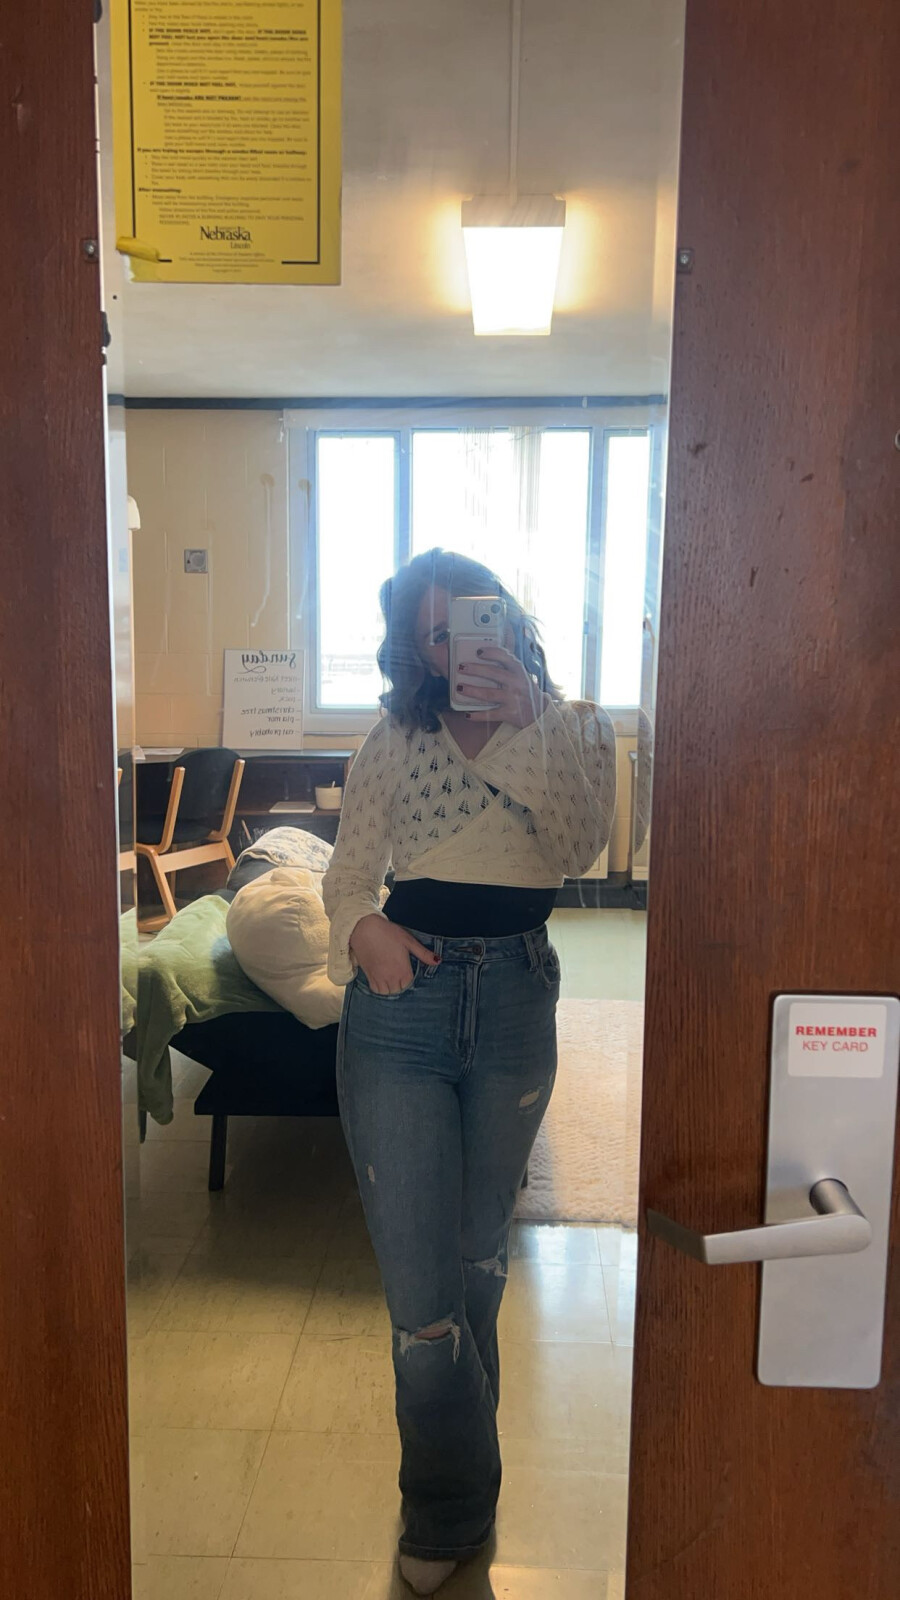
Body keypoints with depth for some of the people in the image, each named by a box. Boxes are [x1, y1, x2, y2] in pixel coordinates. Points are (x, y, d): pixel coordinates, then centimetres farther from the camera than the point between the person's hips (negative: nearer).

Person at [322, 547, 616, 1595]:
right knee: (419, 1272, -3)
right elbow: (349, 869, 7)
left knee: (478, 1255, 17)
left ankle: (446, 1502, 42)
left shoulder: (575, 728, 5)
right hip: (402, 1003, 0)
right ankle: (454, 1509, 21)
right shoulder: (395, 741, 7)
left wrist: (527, 724, -21)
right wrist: (362, 927, -14)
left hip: (515, 1004, 1)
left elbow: (574, 850, -13)